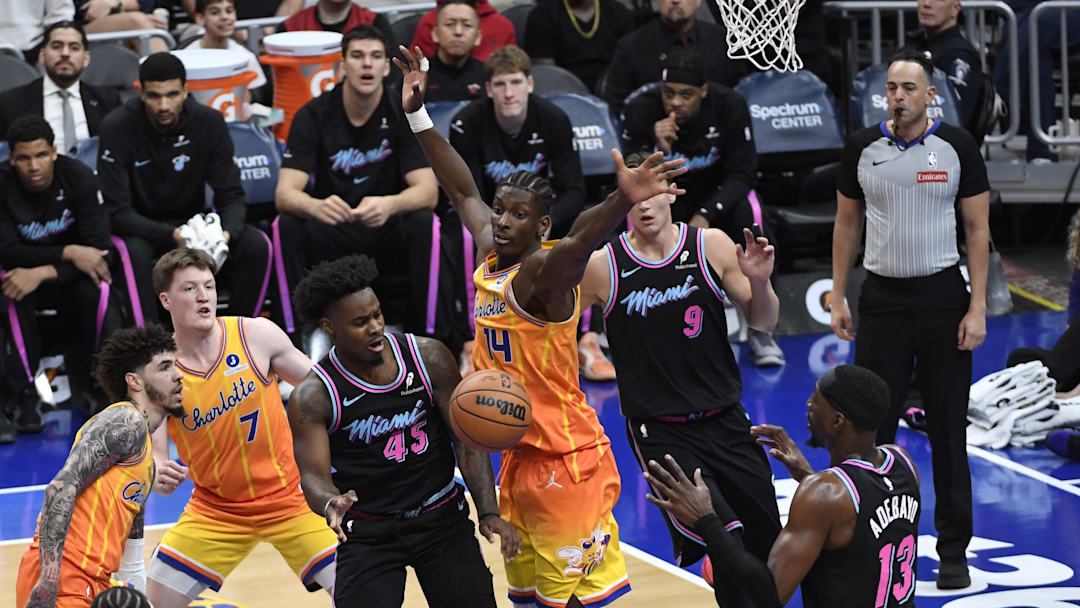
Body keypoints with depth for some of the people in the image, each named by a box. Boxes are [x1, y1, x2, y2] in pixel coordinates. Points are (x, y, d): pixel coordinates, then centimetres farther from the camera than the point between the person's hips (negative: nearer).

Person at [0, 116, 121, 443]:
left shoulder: (79, 177, -15)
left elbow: (98, 249, -20)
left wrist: (42, 273, -32)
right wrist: (68, 253, -31)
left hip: (70, 279, 0)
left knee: (100, 292, -33)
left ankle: (102, 391, -13)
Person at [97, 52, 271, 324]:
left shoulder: (209, 122, -9)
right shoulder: (117, 127, -18)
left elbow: (231, 196, -6)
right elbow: (116, 212, -20)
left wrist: (227, 232, -30)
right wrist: (172, 235, -36)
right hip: (139, 229, -3)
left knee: (256, 245, -22)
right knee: (135, 252, -38)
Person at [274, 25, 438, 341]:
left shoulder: (404, 114, -6)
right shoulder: (313, 115, -7)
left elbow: (428, 191, -16)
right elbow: (285, 193, -18)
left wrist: (390, 204, -40)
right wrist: (316, 206, -43)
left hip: (387, 235, 0)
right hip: (330, 237, 0)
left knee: (425, 224, -31)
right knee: (287, 225, -29)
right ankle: (293, 334, -20)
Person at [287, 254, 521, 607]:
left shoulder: (428, 358, -6)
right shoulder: (313, 396, -11)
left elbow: (467, 440, -4)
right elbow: (314, 474, -17)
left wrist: (489, 513, -15)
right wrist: (330, 504, -42)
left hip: (441, 518, 2)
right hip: (367, 534, -2)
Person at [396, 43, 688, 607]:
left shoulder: (543, 272, -18)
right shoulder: (492, 259, 5)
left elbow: (581, 239, -39)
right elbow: (463, 189, 17)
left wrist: (623, 200, -59)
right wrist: (417, 115, 17)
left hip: (565, 460, -9)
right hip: (518, 454, 9)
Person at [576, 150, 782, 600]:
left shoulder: (711, 246, -3)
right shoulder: (603, 266, -8)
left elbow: (763, 322, 4)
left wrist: (759, 282, -16)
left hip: (724, 421, 3)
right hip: (659, 431, -3)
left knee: (766, 544, 9)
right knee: (704, 539, -20)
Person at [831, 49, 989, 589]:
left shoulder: (957, 147, -5)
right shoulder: (862, 147, 1)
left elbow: (978, 230, -2)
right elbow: (847, 224, 10)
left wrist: (977, 308, -8)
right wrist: (837, 298, 5)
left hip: (942, 297, -2)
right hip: (882, 297, 2)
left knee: (948, 430, 3)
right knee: (871, 427, 4)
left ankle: (954, 552, 12)